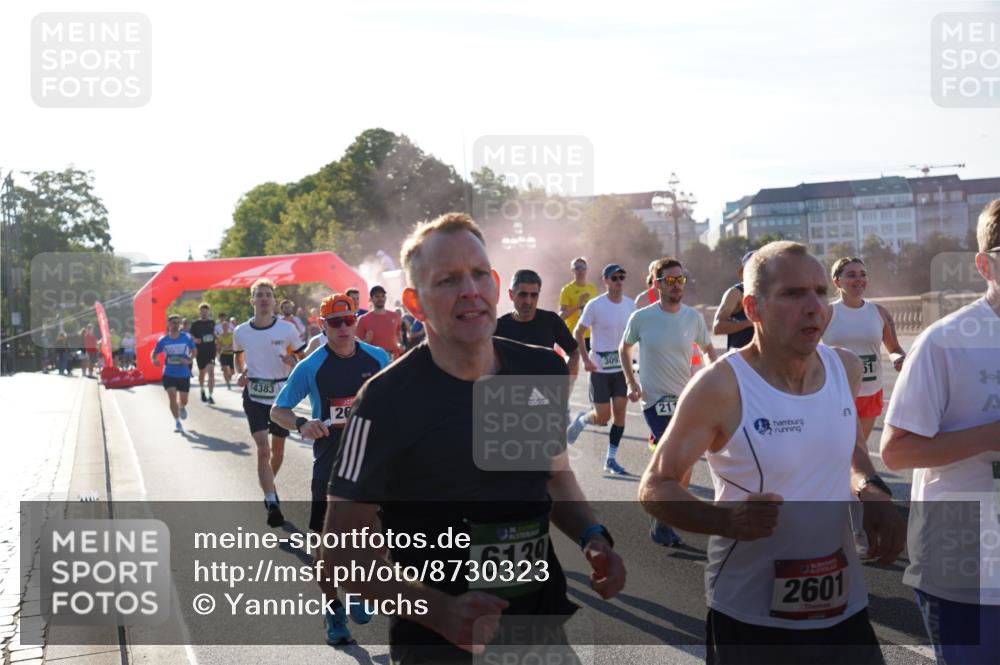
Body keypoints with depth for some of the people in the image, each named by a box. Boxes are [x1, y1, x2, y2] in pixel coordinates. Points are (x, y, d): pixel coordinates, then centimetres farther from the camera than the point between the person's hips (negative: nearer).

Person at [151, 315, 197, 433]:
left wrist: (189, 360, -12)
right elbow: (154, 353, 4)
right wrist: (154, 360, -19)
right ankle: (177, 422, 1)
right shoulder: (163, 340, -5)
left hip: (184, 374, 1)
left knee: (183, 400, 11)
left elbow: (194, 350, 7)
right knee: (172, 398, -12)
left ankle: (182, 407, 48)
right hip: (169, 374, -1)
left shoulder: (187, 338, -6)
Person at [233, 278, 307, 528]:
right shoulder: (241, 332, -4)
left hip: (281, 395, 1)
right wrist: (241, 373, -3)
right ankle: (272, 504, -12)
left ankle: (269, 487, 42)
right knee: (263, 450, -13)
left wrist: (293, 362, -21)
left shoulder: (287, 329, -9)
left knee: (278, 449, 15)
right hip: (254, 396, -1)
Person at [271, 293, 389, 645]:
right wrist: (301, 424, -24)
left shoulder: (378, 358, -1)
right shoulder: (310, 367, -9)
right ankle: (334, 611, 18)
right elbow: (277, 410, -4)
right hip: (330, 465, -2)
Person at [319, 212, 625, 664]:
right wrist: (440, 611, -26)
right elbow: (342, 552, -13)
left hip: (547, 621, 5)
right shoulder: (388, 400, -18)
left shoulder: (543, 371, -4)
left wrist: (592, 538, -5)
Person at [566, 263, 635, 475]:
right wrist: (586, 360, -15)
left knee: (619, 413, 0)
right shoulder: (595, 305, -11)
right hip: (600, 369, -4)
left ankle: (611, 460, 11)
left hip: (622, 367, 4)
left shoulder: (630, 305, 4)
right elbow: (578, 333, -5)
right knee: (602, 418, -3)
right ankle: (581, 420, 31)